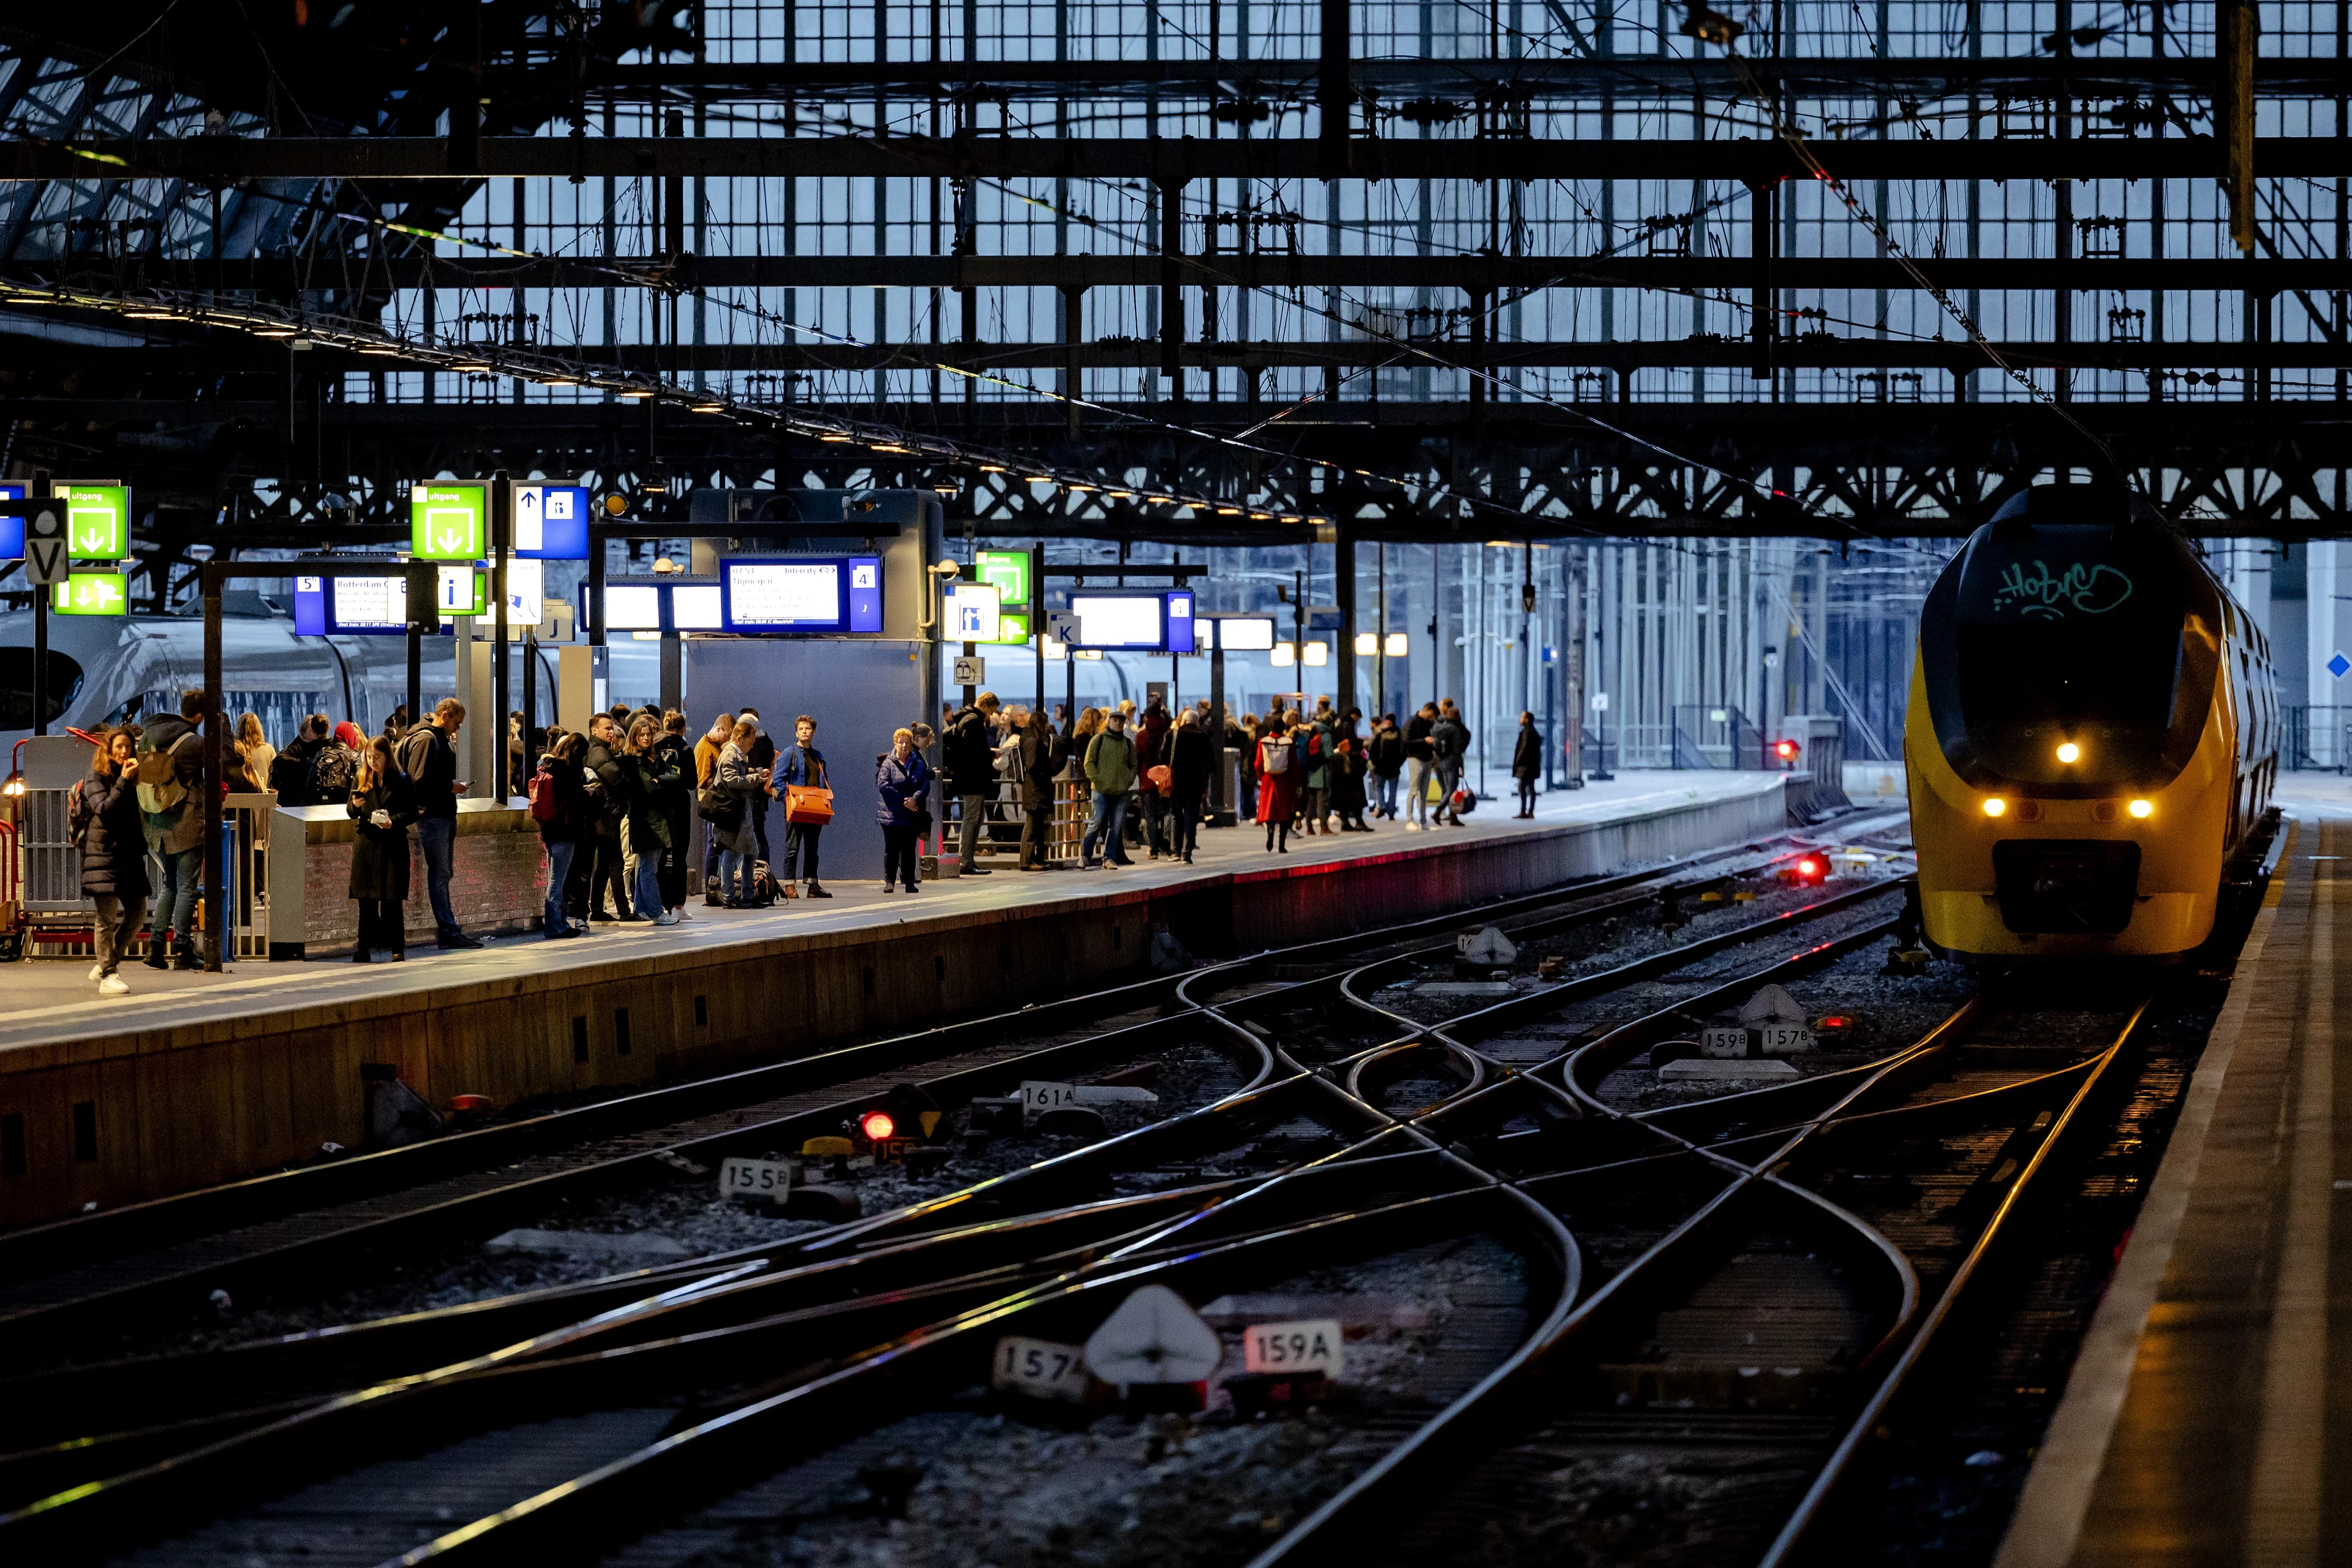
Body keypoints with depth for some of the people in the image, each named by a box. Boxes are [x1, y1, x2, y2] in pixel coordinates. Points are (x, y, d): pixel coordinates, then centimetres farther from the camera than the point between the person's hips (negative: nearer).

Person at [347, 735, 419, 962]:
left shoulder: (402, 781, 0)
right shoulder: (361, 780, 10)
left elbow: (413, 813, 0)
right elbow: (351, 813, 14)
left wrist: (394, 821, -16)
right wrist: (354, 806, -9)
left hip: (393, 845, -3)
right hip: (367, 844, 3)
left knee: (392, 900, -3)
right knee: (366, 900, 2)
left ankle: (397, 948, 3)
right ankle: (365, 947, 7)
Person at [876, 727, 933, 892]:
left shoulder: (919, 765, 8)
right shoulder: (888, 764, -1)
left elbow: (925, 785, 1)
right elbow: (883, 786, -11)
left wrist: (915, 799, -18)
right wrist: (903, 801, -15)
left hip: (912, 815, 3)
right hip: (892, 815, -3)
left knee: (909, 850, 7)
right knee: (892, 849, 0)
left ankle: (909, 882, 10)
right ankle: (890, 882, 4)